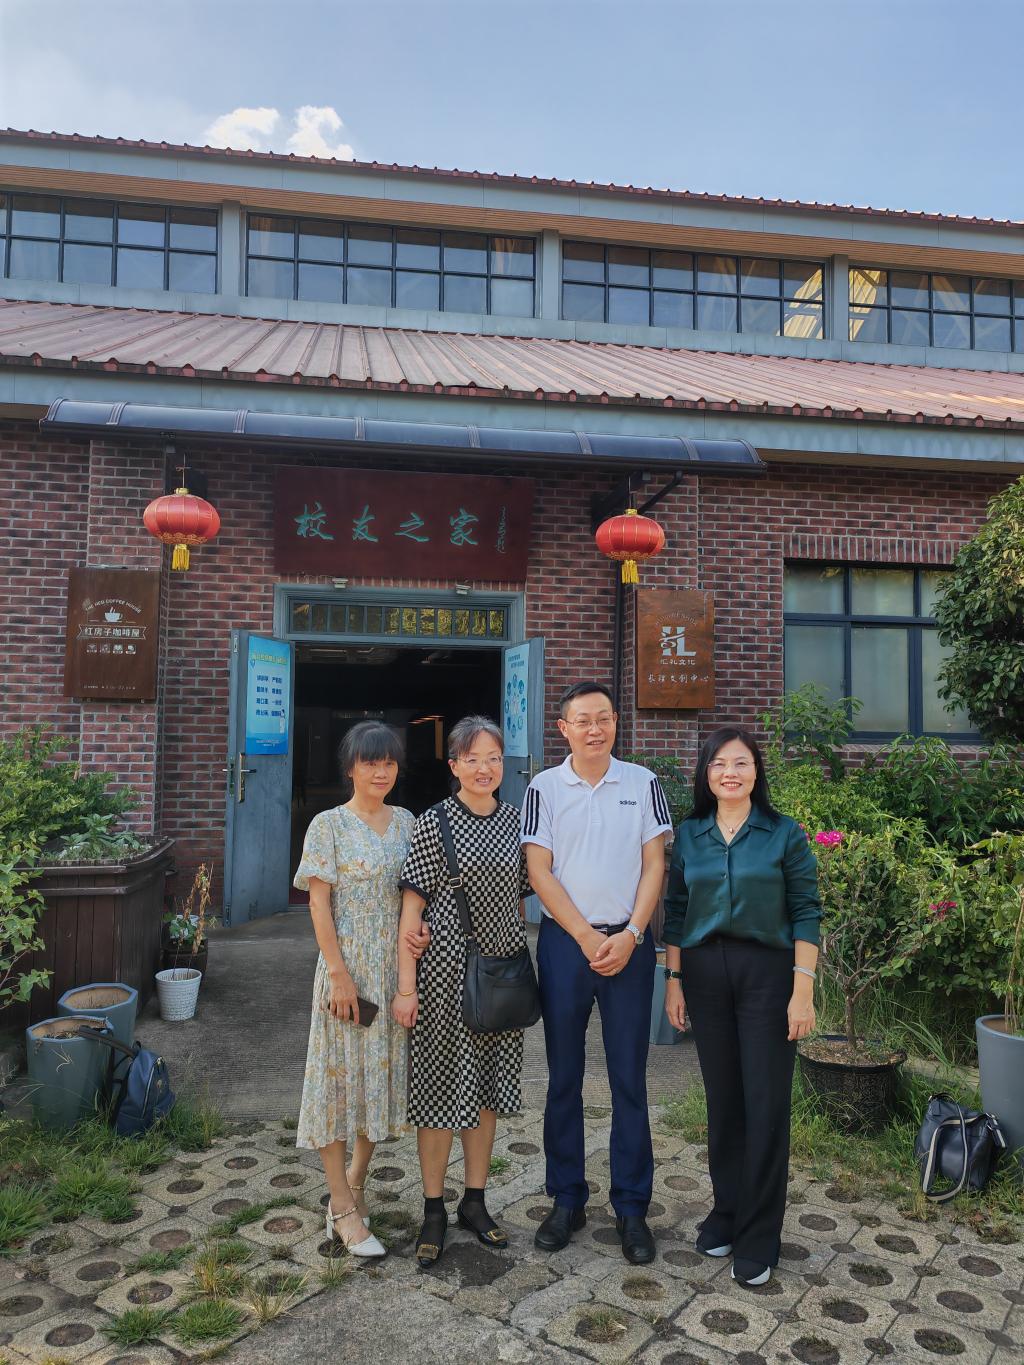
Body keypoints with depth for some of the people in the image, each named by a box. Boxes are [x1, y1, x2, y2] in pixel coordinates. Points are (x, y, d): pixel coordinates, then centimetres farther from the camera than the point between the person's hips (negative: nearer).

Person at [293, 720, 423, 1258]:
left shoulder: (406, 821, 7)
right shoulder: (329, 825, -8)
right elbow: (319, 903, -10)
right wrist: (339, 974, -15)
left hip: (396, 967, 5)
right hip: (348, 966, -5)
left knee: (381, 1073, 14)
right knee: (341, 1073, 4)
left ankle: (352, 1185, 33)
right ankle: (344, 1207, 17)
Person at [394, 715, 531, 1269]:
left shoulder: (516, 821, 5)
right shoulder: (433, 824, -8)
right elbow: (412, 907, -9)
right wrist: (406, 987, -12)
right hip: (446, 970, -4)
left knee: (485, 1088, 14)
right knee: (440, 1086, 6)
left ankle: (475, 1202, 31)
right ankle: (433, 1210, 23)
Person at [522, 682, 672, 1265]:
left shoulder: (643, 784, 3)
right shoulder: (544, 789, 1)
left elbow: (654, 865, 1)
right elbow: (539, 871, -3)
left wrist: (629, 935, -10)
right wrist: (588, 937, -10)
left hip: (629, 943, 0)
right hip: (565, 942, 0)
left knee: (630, 1078, 5)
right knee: (564, 1078, 9)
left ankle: (632, 1206, 19)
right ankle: (567, 1200, 23)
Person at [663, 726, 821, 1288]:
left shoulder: (784, 835, -3)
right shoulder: (689, 835, 5)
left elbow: (806, 915, -4)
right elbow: (676, 911, 8)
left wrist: (803, 989, -9)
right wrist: (674, 979, 5)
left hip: (767, 972, -2)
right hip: (705, 972, 3)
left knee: (766, 1103, 1)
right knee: (722, 1098, 12)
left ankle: (758, 1236, 17)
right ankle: (727, 1209, 31)